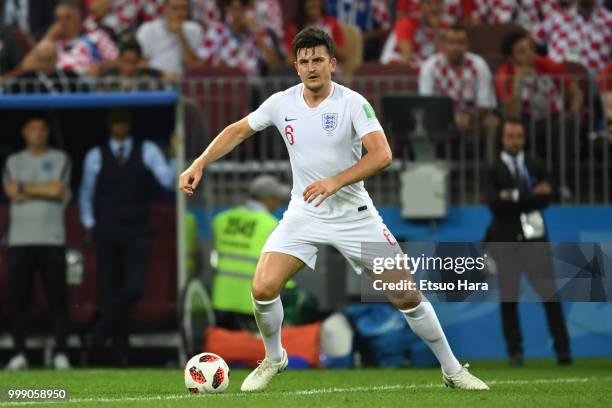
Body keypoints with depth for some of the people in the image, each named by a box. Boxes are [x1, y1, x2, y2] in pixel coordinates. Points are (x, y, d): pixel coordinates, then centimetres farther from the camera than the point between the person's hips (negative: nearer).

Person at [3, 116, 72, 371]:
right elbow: (11, 192, -3)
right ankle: (19, 354, 2)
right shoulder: (13, 162, 14)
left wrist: (24, 188, -2)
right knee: (18, 297, -2)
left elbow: (58, 190, -7)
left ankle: (61, 354, -3)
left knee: (57, 297, -6)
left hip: (53, 238, -2)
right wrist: (46, 190, -6)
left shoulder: (60, 159, 9)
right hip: (21, 239, 2)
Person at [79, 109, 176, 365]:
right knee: (110, 291, 0)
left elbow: (168, 179, -5)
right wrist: (89, 224, 11)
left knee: (134, 288, -15)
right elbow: (86, 193, 19)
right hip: (106, 233, 1)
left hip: (137, 233, -1)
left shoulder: (147, 151, 6)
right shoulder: (95, 156, 9)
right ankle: (121, 347, 7)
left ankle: (100, 332, -1)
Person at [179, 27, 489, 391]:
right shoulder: (281, 104, -2)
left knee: (406, 295, -4)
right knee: (263, 288, -17)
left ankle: (452, 370, 13)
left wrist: (335, 182, -32)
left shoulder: (352, 103, -13)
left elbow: (382, 154, -23)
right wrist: (199, 165, 2)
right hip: (304, 215, 2)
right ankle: (273, 359, 11)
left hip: (354, 213, -2)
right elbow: (238, 131, 12)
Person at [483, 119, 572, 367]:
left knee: (550, 295, -5)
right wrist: (531, 195, -16)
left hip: (534, 237, 1)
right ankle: (515, 351, 8)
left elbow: (545, 199, -4)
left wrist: (513, 198, -15)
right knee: (508, 298, -1)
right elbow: (495, 205, -12)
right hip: (505, 241, -1)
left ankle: (562, 348, -2)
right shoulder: (494, 172, 4)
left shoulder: (536, 167, 11)